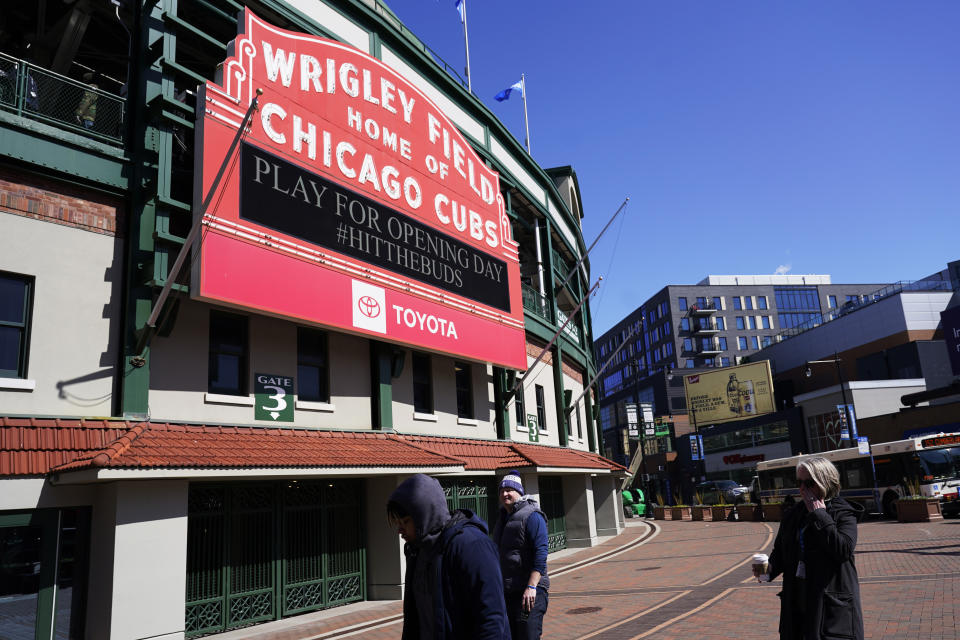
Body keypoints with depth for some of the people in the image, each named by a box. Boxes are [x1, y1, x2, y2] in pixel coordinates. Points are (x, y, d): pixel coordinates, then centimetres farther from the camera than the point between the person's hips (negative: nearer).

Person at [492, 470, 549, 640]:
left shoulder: (532, 516, -9)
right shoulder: (503, 519, 17)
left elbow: (540, 554, -17)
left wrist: (531, 587, -24)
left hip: (529, 591, -8)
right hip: (505, 591, 8)